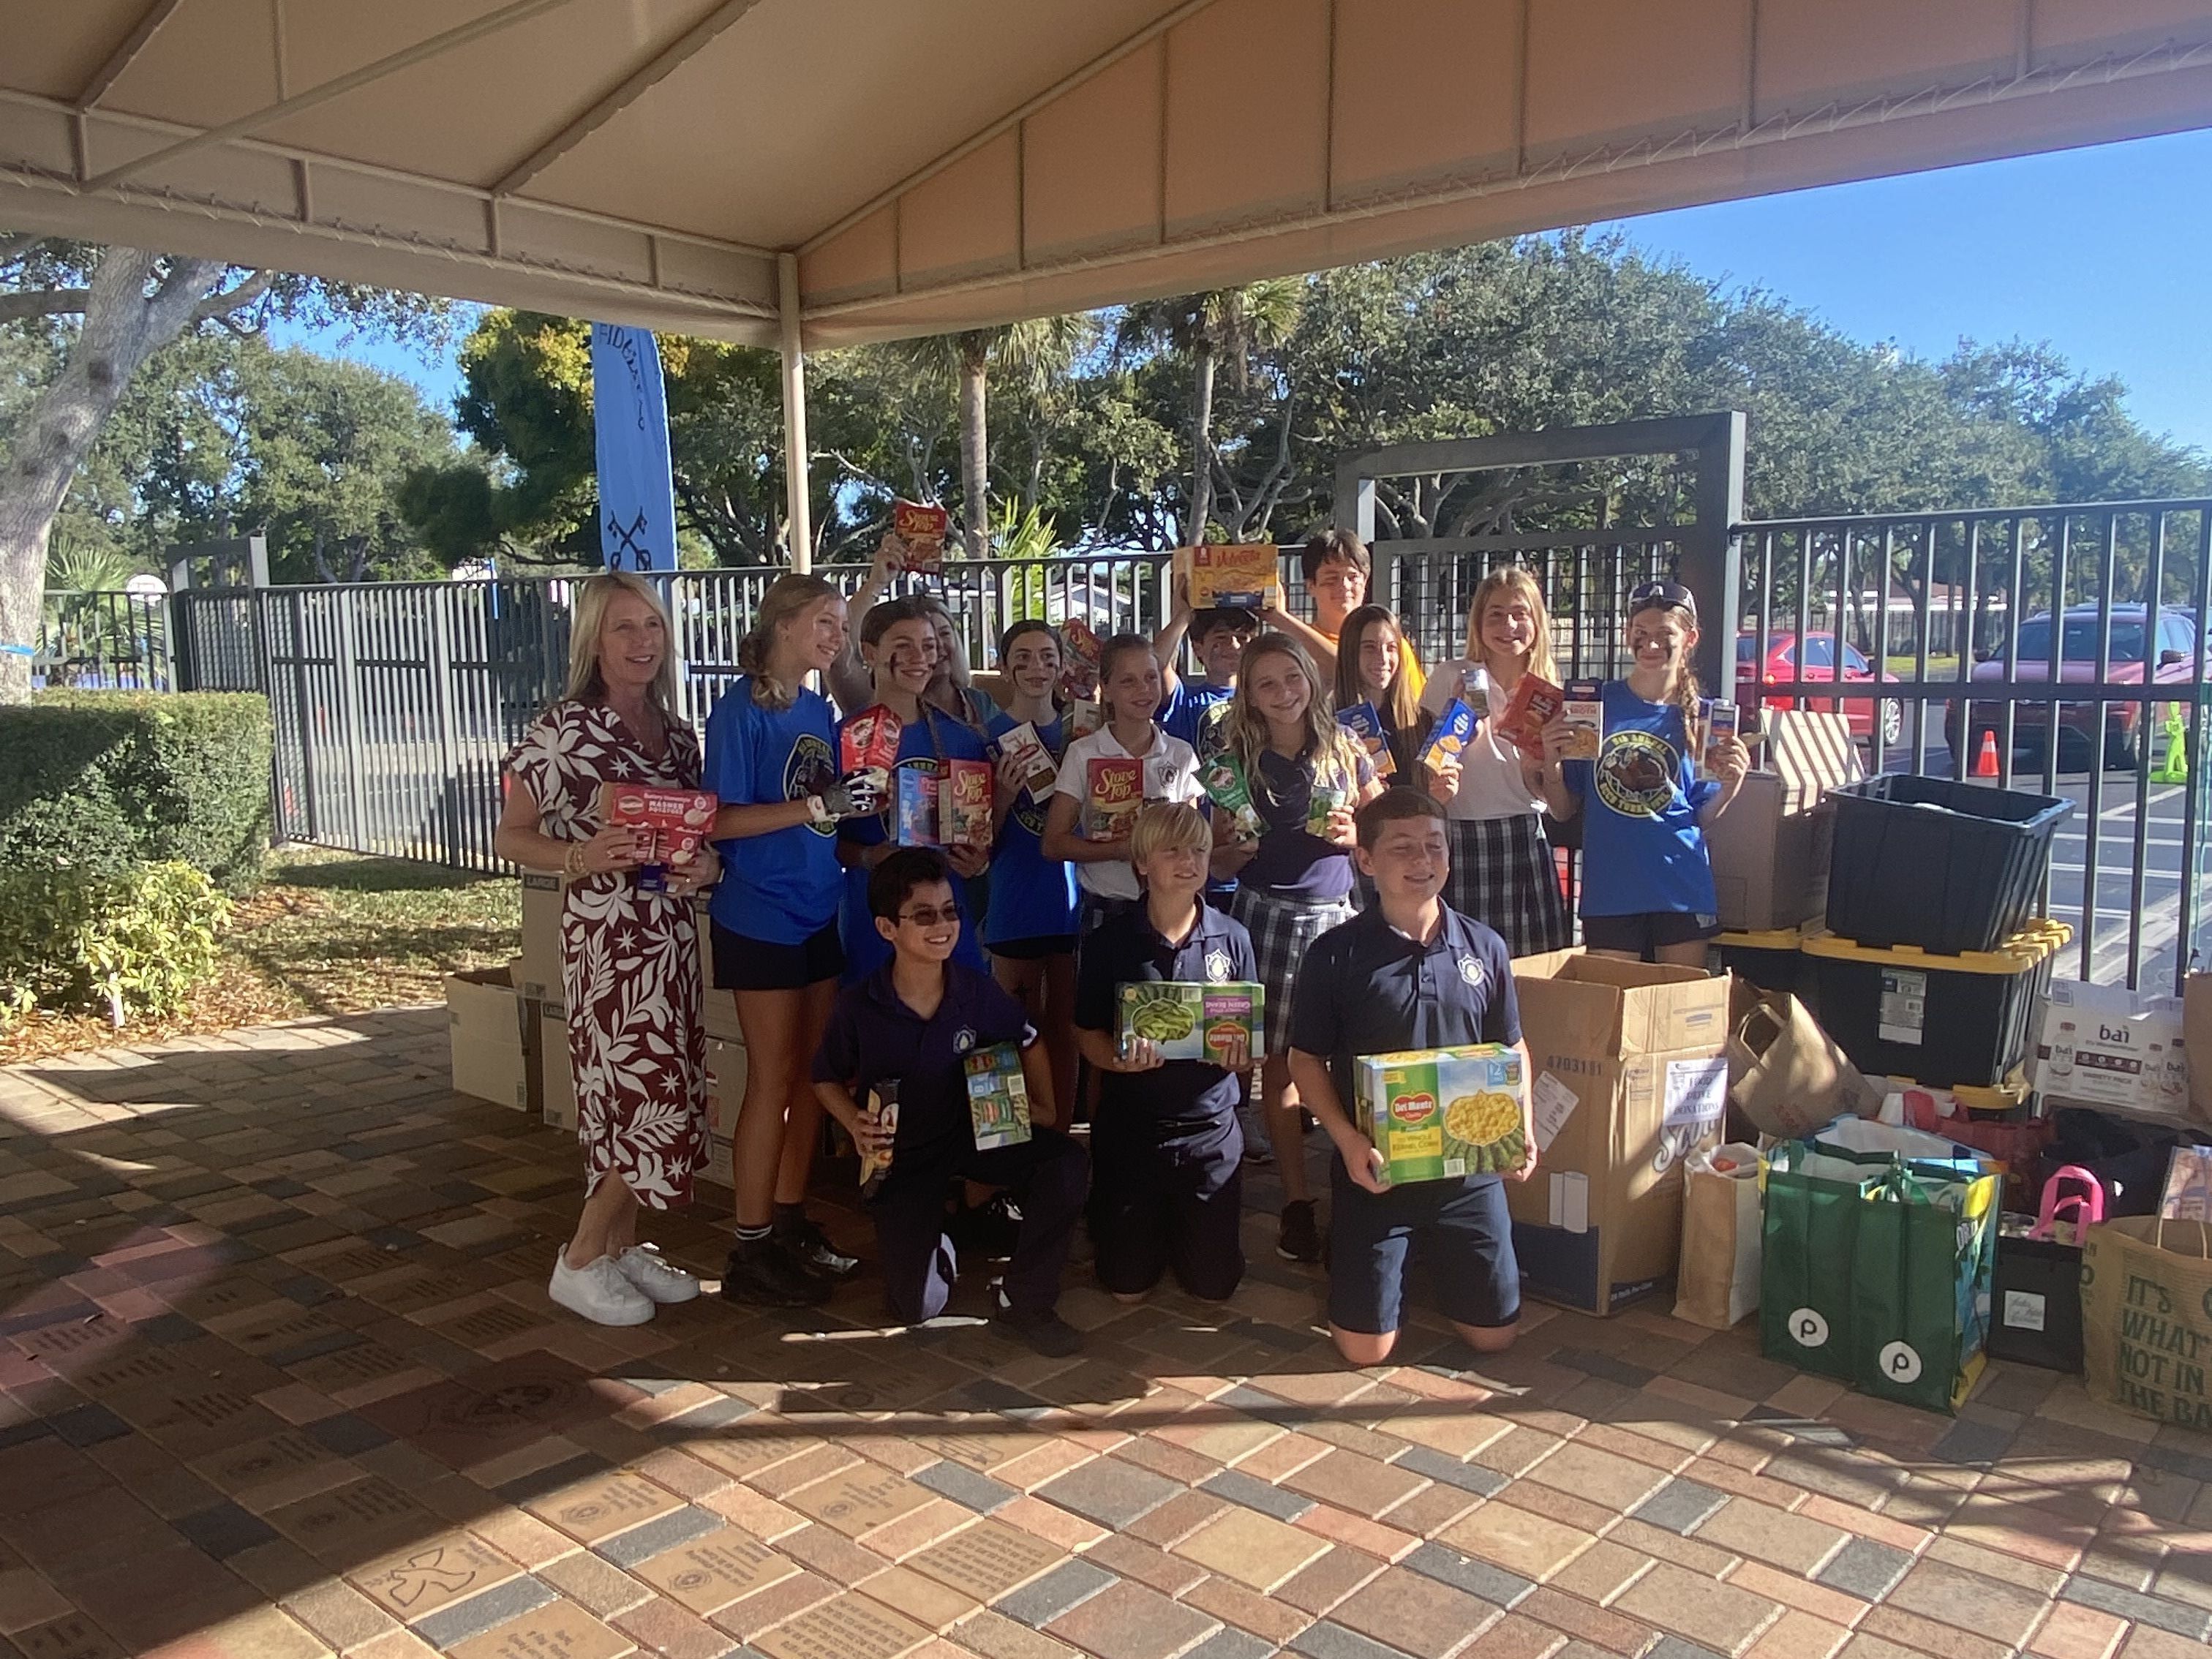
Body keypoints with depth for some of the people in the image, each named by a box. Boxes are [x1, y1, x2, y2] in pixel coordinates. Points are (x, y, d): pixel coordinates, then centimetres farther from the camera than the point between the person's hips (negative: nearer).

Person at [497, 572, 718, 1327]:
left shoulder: (676, 734, 11)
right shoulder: (562, 729, -9)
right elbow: (511, 837, -6)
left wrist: (706, 865, -3)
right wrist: (582, 856, -23)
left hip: (673, 934, 7)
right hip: (606, 938, -7)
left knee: (663, 1098, 10)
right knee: (652, 1100, -8)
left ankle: (624, 1246, 25)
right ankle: (581, 1263, 9)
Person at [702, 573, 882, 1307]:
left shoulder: (819, 710, 9)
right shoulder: (741, 711, -12)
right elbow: (721, 821, -18)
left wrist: (860, 802, -1)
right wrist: (817, 808, -25)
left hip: (819, 914, 7)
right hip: (760, 920, -7)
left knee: (814, 1073, 12)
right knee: (773, 1078, -2)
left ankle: (790, 1222, 25)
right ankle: (751, 1251, 9)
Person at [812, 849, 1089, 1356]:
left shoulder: (978, 991, -14)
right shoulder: (857, 1006, -19)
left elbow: (1028, 1043, 6)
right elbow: (827, 1079, -1)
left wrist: (1044, 1109, -5)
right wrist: (856, 1125, -19)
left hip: (973, 1130, 2)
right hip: (899, 1153, -1)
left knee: (1068, 1164, -27)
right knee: (914, 1308, -8)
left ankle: (1024, 1303, -6)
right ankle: (934, 1245, 31)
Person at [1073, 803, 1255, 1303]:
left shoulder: (1232, 938, -5)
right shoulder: (1110, 941, -8)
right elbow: (1089, 1035, -3)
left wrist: (1242, 1053, -19)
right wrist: (1120, 1058, -24)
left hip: (1210, 1126, 1)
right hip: (1129, 1128, -1)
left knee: (1214, 1285, 10)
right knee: (1128, 1287, 11)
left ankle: (1179, 1228, 41)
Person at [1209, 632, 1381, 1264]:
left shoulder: (1346, 753, 7)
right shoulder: (1237, 760, 5)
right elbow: (1220, 863, 9)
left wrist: (1353, 836, -7)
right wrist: (1233, 850, -13)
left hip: (1335, 916, 1)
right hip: (1266, 919, 0)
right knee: (1279, 1059, 0)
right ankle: (1296, 1201, 7)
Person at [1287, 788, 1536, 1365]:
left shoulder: (1484, 947, -1)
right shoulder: (1335, 954, -10)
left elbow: (1512, 1048, 10)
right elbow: (1306, 1059, -4)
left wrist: (1523, 1128, -6)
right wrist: (1347, 1139, -18)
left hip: (1469, 1169, 3)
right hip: (1374, 1168, -2)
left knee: (1494, 1334, 9)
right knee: (1365, 1349, 1)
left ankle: (1429, 1262, 39)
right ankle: (1345, 1254, 33)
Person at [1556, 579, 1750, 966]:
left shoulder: (1704, 717, 4)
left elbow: (1702, 818, 6)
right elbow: (1565, 810, 3)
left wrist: (1731, 784, -10)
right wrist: (1551, 760, -13)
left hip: (1682, 889, 1)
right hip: (1609, 891, -1)